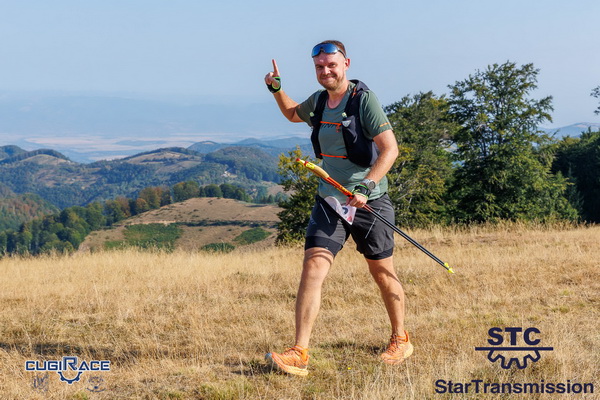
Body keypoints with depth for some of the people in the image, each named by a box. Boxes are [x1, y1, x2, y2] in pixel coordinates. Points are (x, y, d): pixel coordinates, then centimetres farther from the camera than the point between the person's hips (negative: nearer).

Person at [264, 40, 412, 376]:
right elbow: (293, 113, 32)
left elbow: (390, 149, -19)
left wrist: (366, 187, -29)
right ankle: (299, 354, -16)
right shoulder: (318, 102, 8)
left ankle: (400, 339, 32)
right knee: (313, 267, -12)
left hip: (369, 201, -4)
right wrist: (276, 89, 14)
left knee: (383, 273, 10)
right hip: (330, 200, 5)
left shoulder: (364, 99, -12)